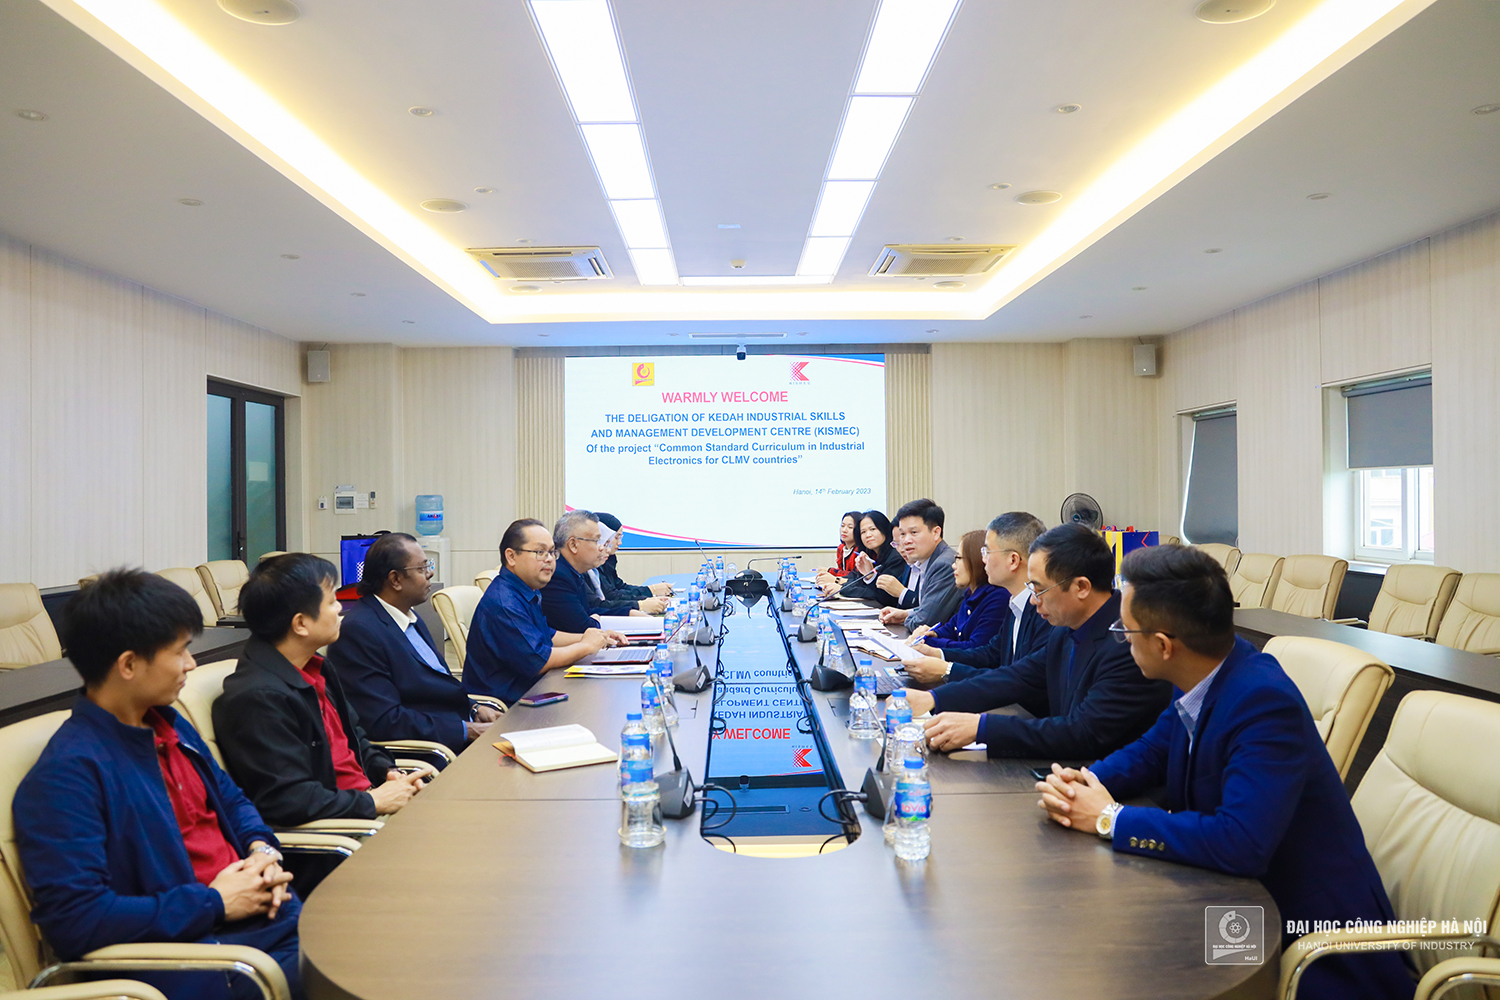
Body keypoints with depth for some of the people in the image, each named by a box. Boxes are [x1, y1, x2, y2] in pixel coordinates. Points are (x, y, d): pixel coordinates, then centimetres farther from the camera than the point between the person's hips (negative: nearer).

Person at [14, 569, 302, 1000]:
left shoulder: (169, 725, 12)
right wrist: (213, 903, -15)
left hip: (261, 907, 8)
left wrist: (262, 847, 4)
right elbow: (73, 920, -21)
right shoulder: (67, 773, -15)